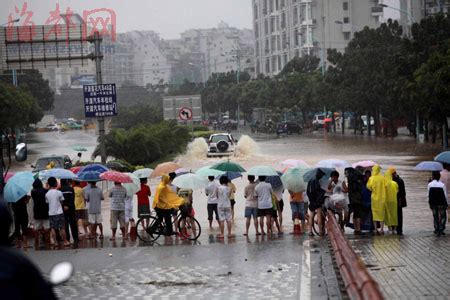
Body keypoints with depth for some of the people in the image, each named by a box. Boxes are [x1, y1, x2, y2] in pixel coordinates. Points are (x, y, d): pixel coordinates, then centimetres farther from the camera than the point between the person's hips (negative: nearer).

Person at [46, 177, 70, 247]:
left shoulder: (47, 194, -2)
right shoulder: (59, 192, -8)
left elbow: (47, 202, 4)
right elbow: (62, 201, 0)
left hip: (51, 213, 2)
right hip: (59, 212, -2)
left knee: (53, 228, 7)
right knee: (61, 228, 4)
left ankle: (55, 242, 6)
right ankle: (65, 241, 7)